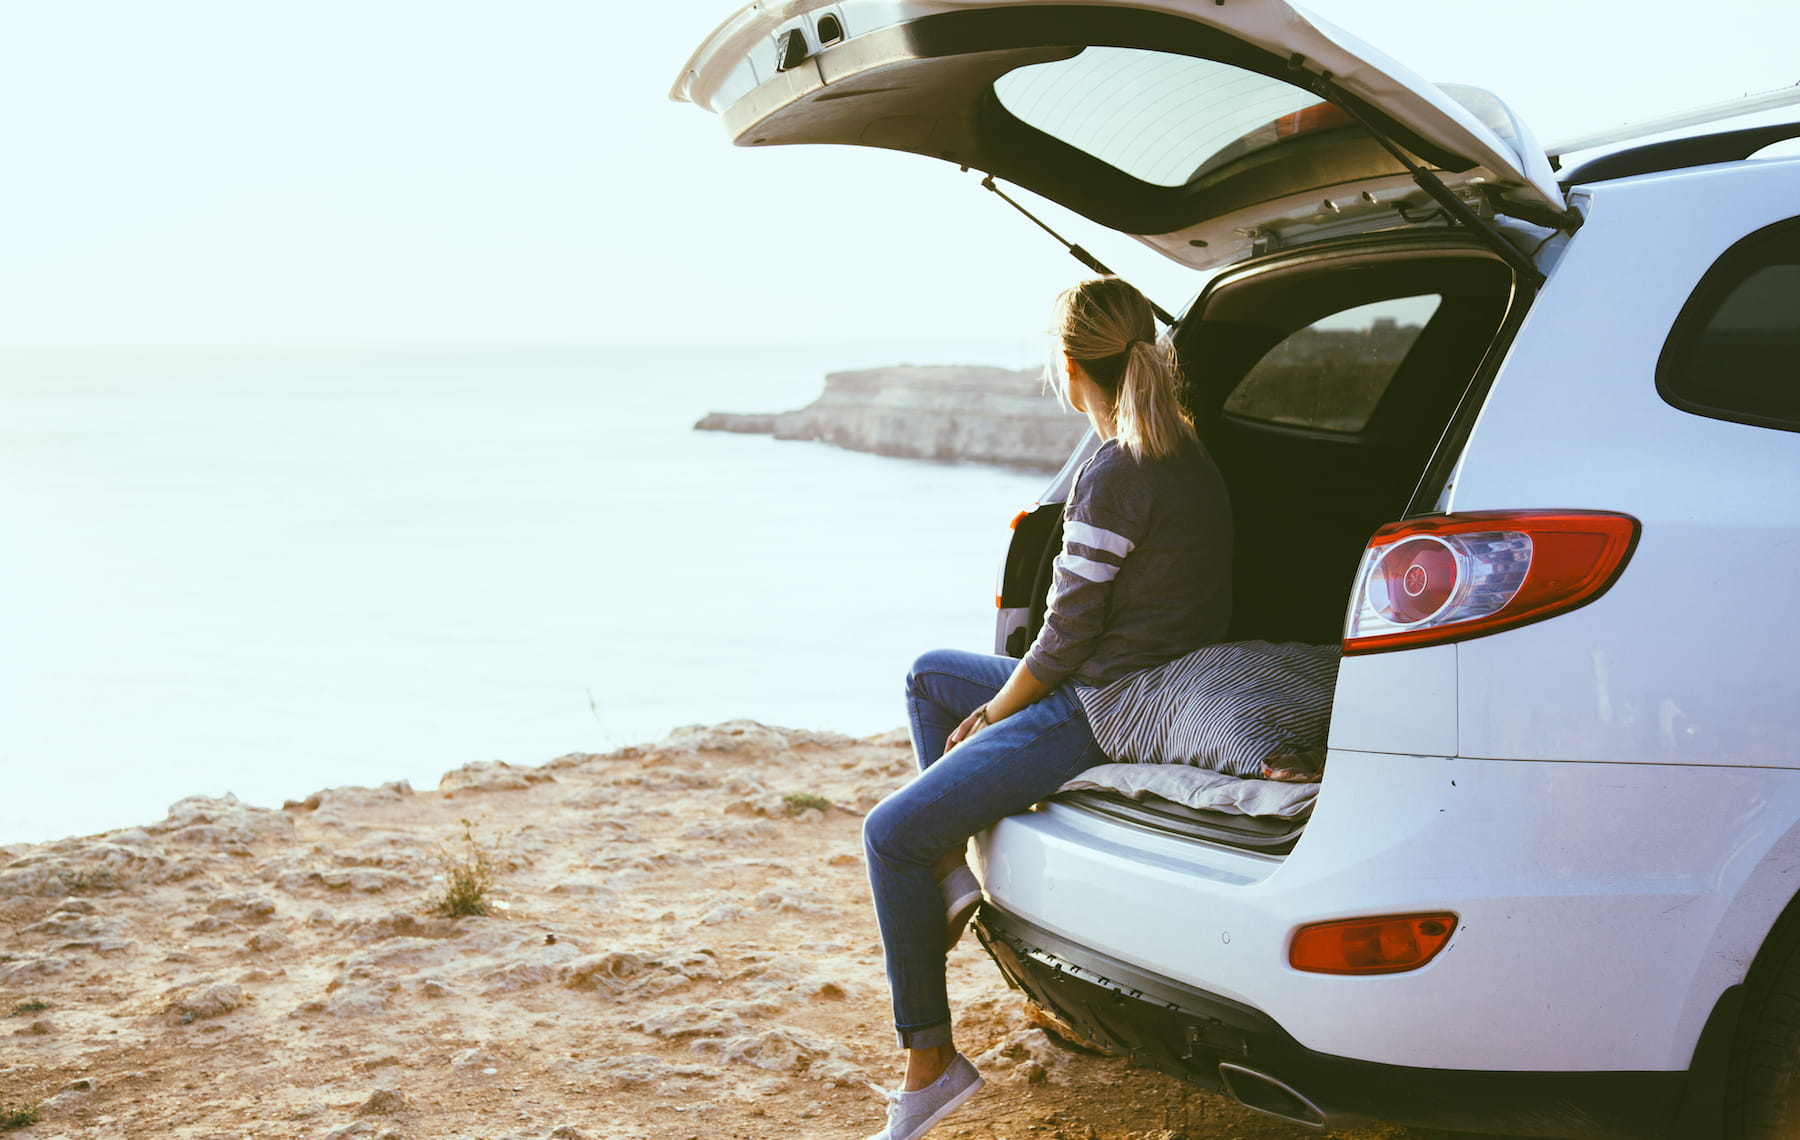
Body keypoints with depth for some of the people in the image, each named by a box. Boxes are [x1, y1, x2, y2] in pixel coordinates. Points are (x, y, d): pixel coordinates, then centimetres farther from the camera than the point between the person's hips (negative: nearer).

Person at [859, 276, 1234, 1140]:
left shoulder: (1115, 477, -21)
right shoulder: (1187, 455, 9)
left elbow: (1066, 639, -17)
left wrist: (990, 717, 0)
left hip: (1109, 717, -10)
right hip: (1149, 689, 10)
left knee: (890, 833, -9)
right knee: (931, 674, 25)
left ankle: (930, 1062, -4)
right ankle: (950, 872, 21)